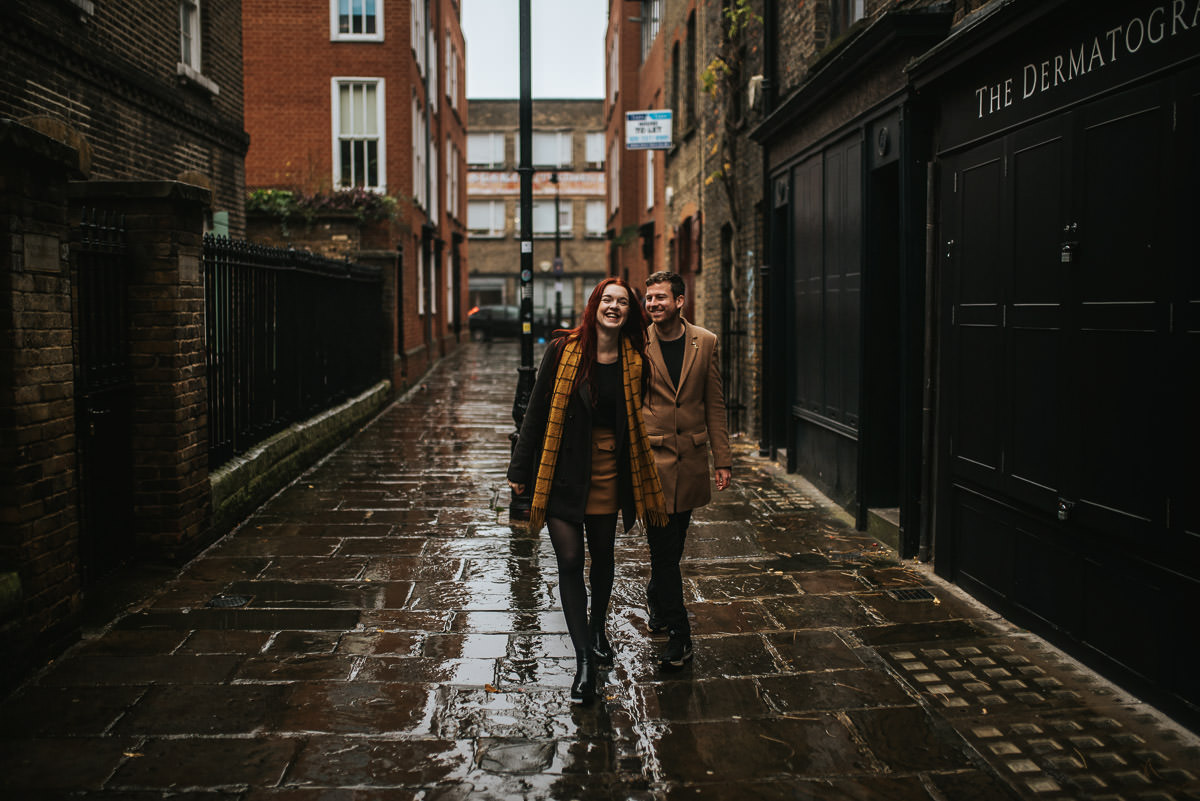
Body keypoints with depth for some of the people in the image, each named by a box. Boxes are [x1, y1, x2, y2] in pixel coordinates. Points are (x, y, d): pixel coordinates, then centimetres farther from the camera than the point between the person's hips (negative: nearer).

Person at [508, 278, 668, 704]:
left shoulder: (635, 360, 0)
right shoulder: (563, 350, -6)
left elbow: (638, 418, 8)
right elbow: (537, 409, -1)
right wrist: (520, 468, 0)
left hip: (609, 470, 2)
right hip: (563, 469, -2)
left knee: (602, 557, 15)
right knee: (570, 561, -5)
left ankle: (598, 630, 41)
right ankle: (584, 660, 3)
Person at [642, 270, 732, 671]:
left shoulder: (705, 343, 4)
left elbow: (715, 405, 7)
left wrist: (723, 459, 3)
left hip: (690, 458, 3)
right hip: (651, 458, -3)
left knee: (673, 544, 14)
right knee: (664, 548, -2)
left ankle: (656, 598, 42)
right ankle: (678, 634, 9)